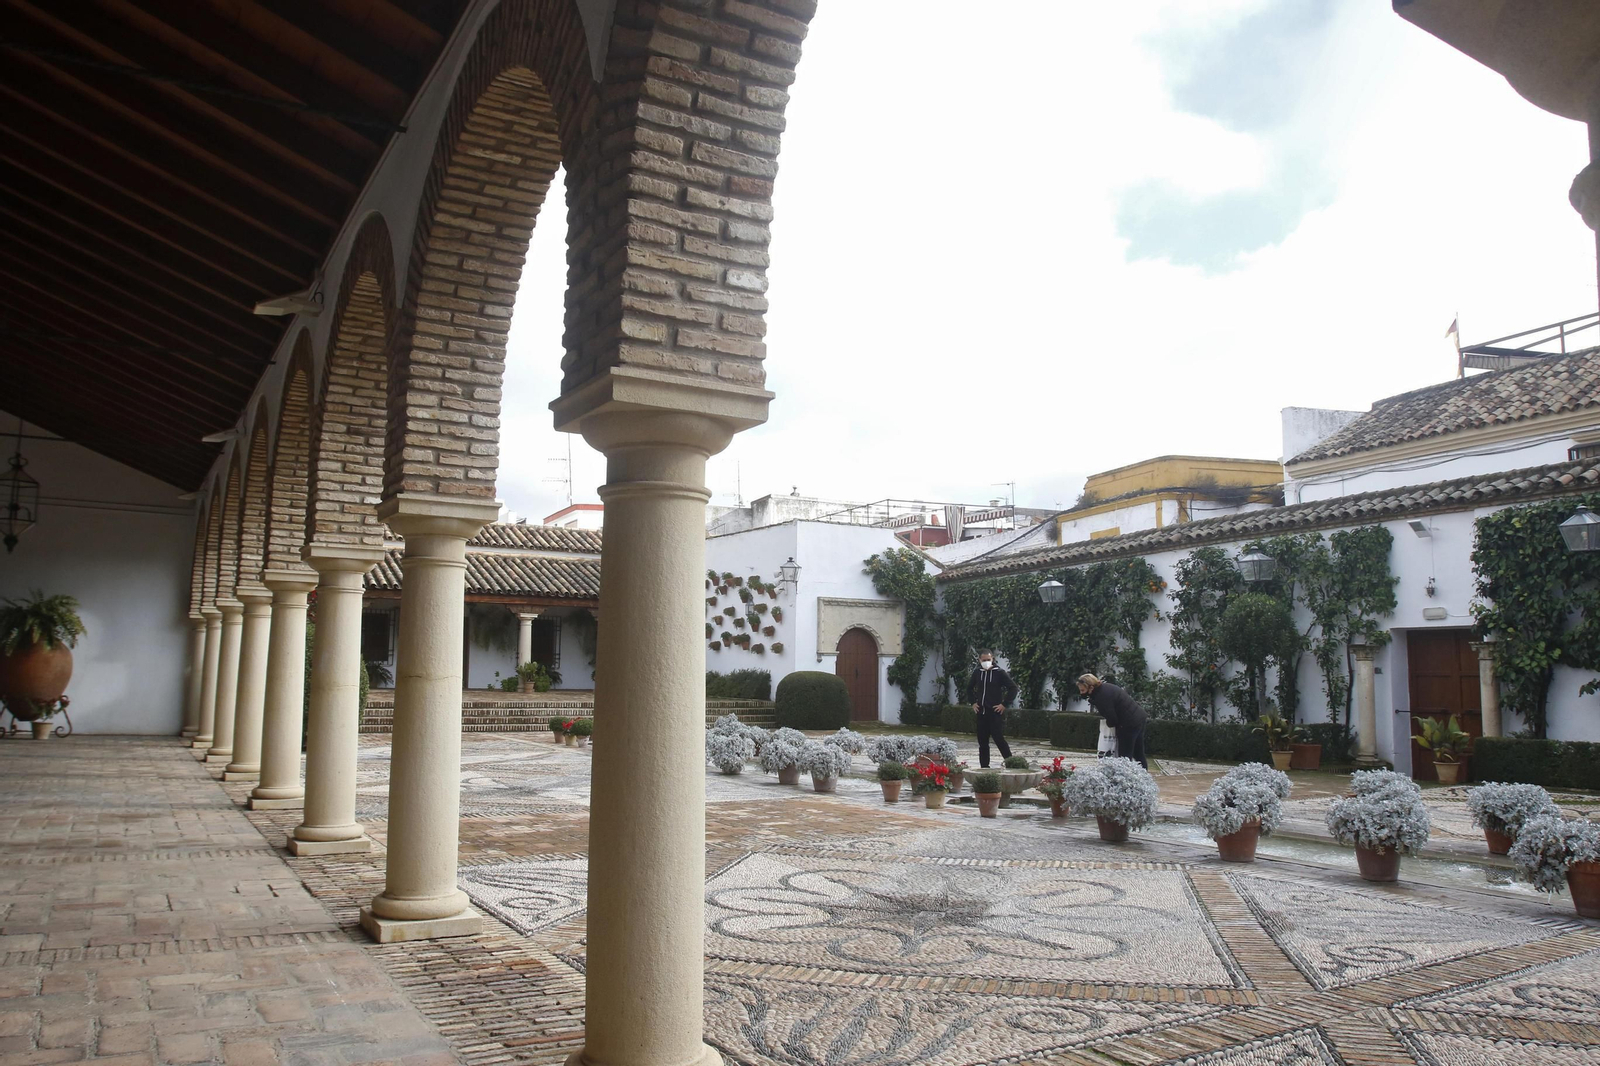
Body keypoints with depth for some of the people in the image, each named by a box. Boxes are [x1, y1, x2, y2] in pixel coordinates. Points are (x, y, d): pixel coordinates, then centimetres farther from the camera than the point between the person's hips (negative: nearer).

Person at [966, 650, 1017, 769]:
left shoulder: (1000, 672, -7)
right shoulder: (977, 673, 8)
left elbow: (1013, 688, -8)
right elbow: (969, 688, 24)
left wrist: (1004, 704, -10)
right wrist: (973, 702, 13)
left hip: (995, 712, -5)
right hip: (981, 712, 5)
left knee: (999, 739, -10)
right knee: (982, 741, 8)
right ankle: (984, 766, 15)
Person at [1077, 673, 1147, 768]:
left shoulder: (1102, 696, -23)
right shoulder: (1105, 686, 5)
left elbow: (1112, 720, -18)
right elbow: (1124, 690, 22)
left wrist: (1108, 723, 3)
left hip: (1130, 724, -10)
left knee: (1125, 757, -2)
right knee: (1139, 755, 19)